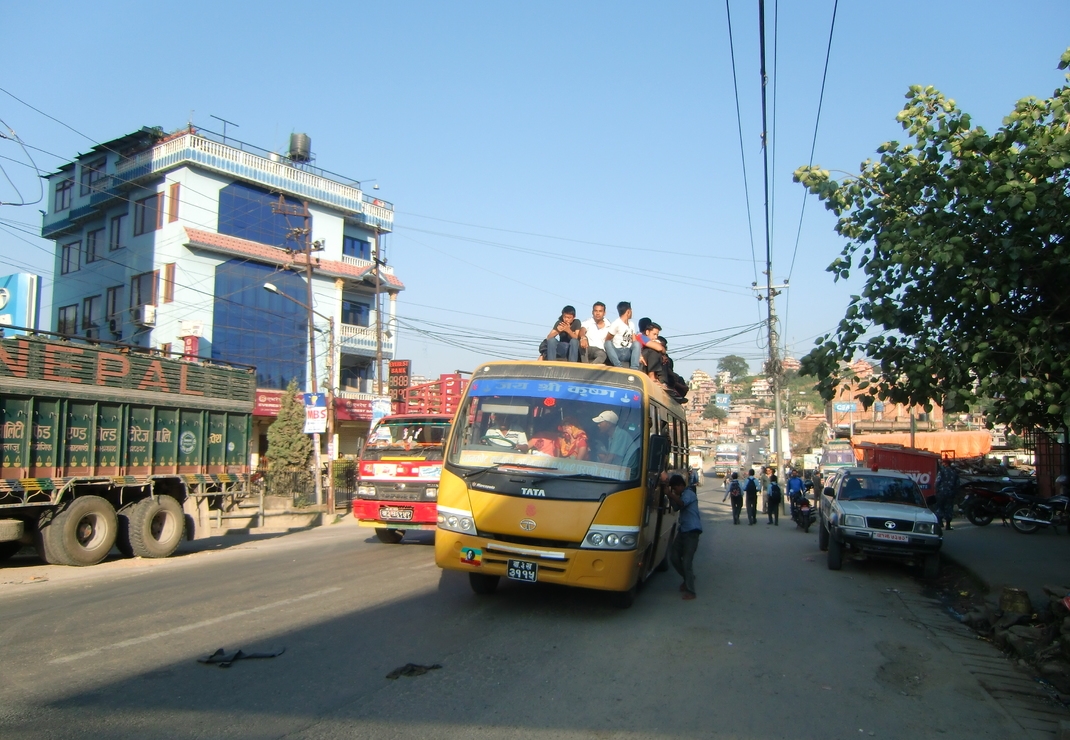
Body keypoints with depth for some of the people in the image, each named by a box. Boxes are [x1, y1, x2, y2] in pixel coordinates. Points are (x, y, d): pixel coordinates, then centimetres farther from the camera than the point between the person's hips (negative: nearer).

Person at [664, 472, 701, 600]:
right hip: (683, 530, 10)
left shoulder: (689, 493, -11)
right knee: (674, 557, 11)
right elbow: (676, 507, 23)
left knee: (687, 561, -10)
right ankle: (687, 579, 30)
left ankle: (690, 592, -4)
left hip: (692, 531, -10)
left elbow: (682, 503, -30)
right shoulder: (683, 495, 18)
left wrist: (670, 494, -25)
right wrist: (670, 497, 11)